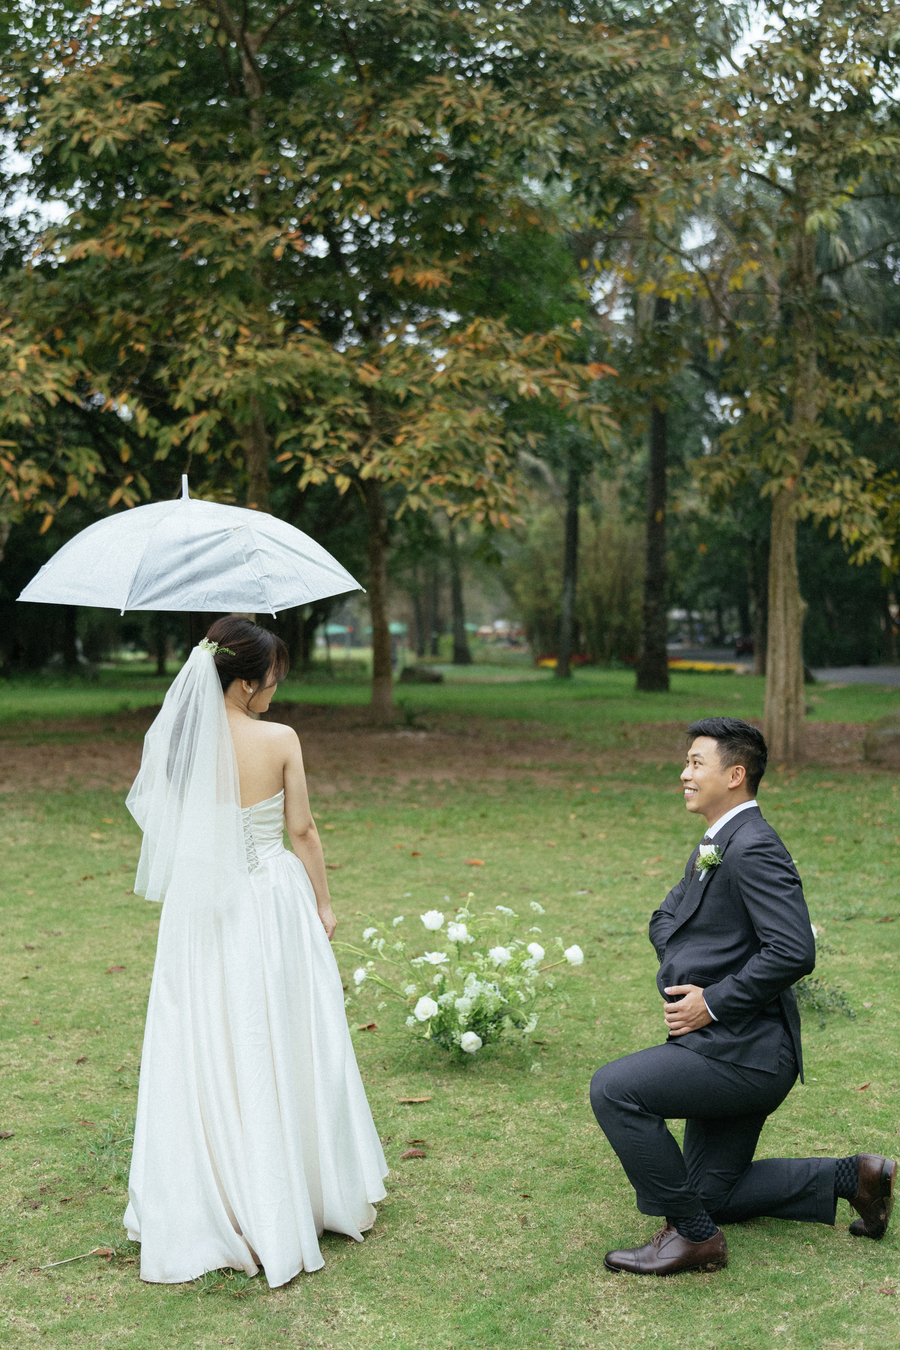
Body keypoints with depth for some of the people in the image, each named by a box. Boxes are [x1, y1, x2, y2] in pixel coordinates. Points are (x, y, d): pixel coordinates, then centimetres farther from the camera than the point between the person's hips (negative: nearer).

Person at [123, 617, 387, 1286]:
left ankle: (207, 1210, 19)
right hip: (272, 903, -2)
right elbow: (302, 832, -5)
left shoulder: (179, 740, -6)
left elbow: (171, 827, 2)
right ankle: (299, 1198, 24)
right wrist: (323, 903, 5)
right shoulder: (279, 740, -13)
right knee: (281, 1048, 10)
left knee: (205, 1050, 11)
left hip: (200, 904, 3)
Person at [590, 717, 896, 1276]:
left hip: (745, 1051, -11)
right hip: (735, 1050, 11)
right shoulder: (715, 845, 14)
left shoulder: (755, 849, -19)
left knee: (614, 1088, -22)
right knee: (712, 1194, 18)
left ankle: (692, 1235, -9)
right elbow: (666, 917, 23)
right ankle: (852, 1176, 25)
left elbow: (793, 952, -29)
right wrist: (681, 974, 3)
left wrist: (712, 1001, -20)